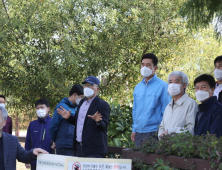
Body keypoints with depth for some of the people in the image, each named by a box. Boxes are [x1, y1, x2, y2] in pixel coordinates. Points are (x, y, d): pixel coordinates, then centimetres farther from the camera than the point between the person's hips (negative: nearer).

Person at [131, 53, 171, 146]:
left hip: (153, 132, -6)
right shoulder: (138, 87, 13)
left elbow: (165, 112, -7)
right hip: (139, 132, 6)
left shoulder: (162, 86, -5)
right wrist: (134, 130, 14)